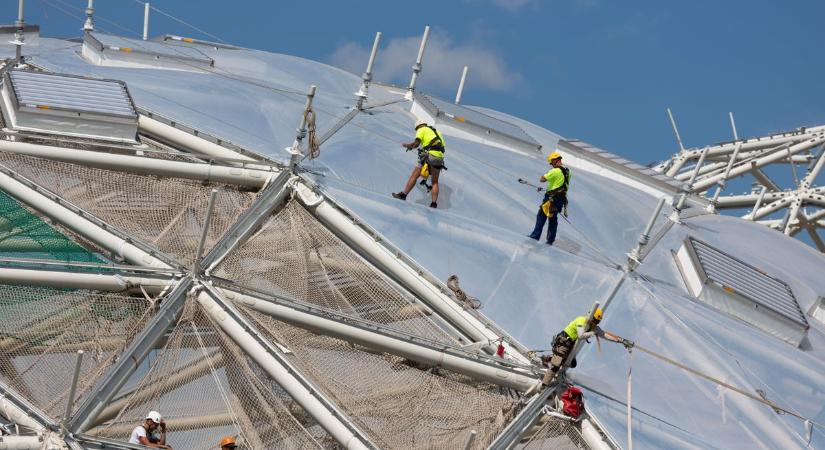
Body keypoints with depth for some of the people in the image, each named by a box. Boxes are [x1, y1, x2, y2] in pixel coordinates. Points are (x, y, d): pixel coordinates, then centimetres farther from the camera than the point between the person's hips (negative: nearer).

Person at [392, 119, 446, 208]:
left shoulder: (422, 130, 10)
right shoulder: (436, 131, 29)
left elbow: (416, 143, -4)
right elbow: (442, 146, 23)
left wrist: (408, 146, 14)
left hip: (429, 155, -6)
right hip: (440, 157, 6)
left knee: (414, 176, 3)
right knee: (435, 182, 13)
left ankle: (403, 195, 4)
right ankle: (434, 203, 4)